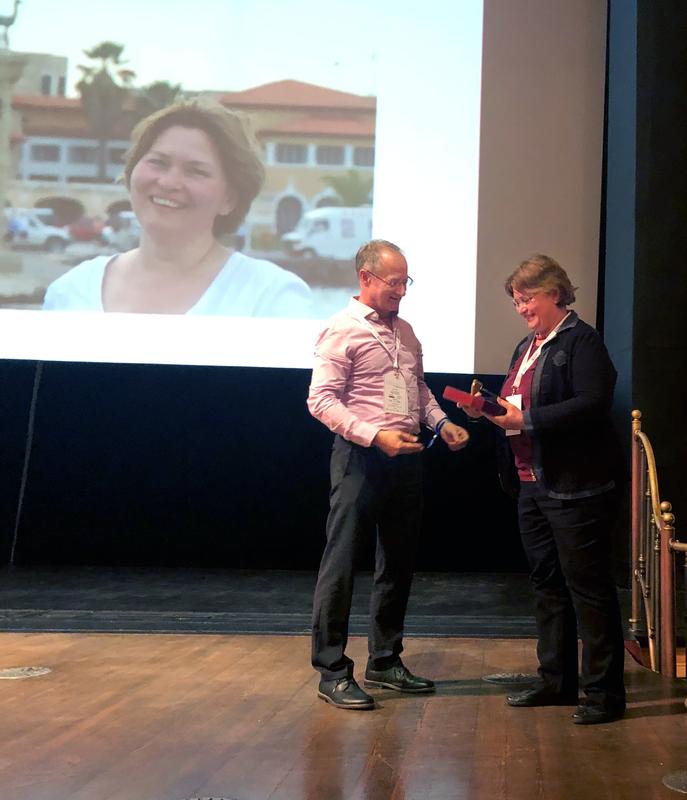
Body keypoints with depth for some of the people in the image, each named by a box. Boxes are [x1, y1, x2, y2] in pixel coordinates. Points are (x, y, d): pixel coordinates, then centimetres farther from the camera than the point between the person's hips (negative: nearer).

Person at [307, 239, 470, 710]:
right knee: (341, 564, -3)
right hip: (361, 458, -8)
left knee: (399, 564, 14)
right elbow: (321, 400, -14)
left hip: (406, 458, 8)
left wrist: (441, 422, 5)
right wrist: (376, 436, -23)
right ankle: (332, 671, 5)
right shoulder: (342, 331, -8)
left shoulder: (405, 331, 15)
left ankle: (385, 661, 26)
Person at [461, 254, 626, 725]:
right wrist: (491, 410, 0)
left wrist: (528, 419, -23)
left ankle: (605, 693, 5)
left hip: (577, 487, -9)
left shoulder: (582, 341, -10)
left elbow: (593, 404, -22)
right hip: (534, 486, 9)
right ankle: (557, 681, 26)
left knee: (588, 588, -3)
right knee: (548, 585, 15)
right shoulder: (527, 348, 16)